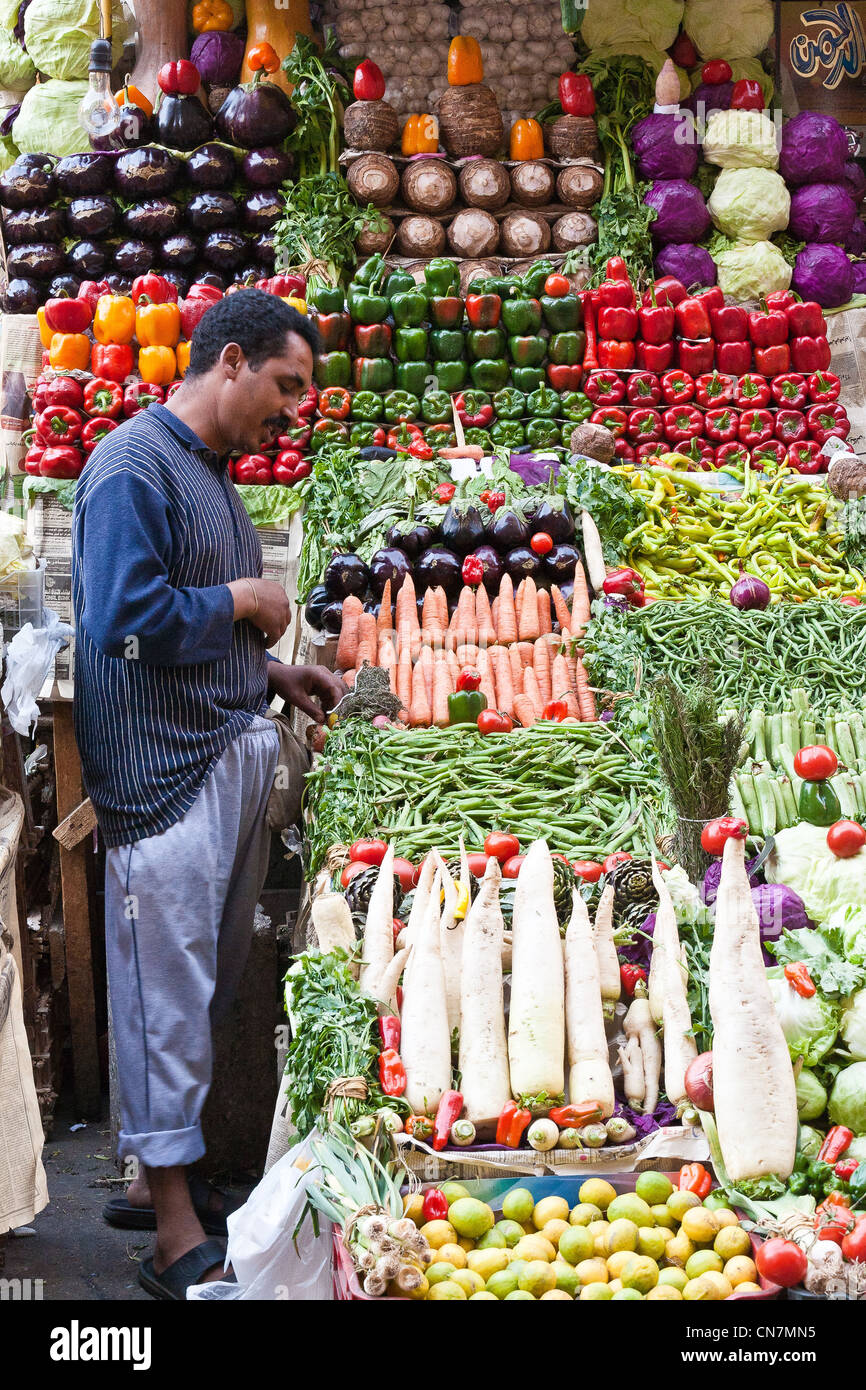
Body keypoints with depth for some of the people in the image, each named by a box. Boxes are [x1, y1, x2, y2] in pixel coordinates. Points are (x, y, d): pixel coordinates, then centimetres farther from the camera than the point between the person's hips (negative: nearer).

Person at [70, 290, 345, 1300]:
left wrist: (272, 676, 11)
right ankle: (177, 1239, 8)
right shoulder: (133, 466, -14)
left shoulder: (207, 470, 16)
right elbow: (125, 621, -24)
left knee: (207, 982, 16)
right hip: (166, 772, -10)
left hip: (232, 757, 10)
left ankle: (157, 1175, 30)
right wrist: (242, 600, -12)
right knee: (169, 994, -1)